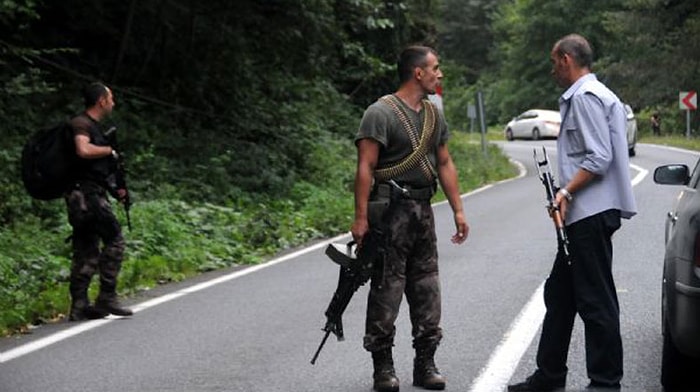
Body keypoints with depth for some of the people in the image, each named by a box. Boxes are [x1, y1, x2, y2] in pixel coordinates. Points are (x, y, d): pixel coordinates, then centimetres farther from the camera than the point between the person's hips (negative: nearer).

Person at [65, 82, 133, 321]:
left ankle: (79, 307, 9)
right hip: (86, 194, -10)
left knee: (87, 253, 8)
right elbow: (83, 150, -28)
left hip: (92, 195, 10)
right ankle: (106, 299, -9)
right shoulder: (81, 124, -8)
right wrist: (110, 150, -11)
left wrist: (115, 188, 13)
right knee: (114, 240, -10)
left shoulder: (93, 126, 23)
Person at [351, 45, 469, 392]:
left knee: (427, 288, 9)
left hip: (423, 210, 8)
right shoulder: (381, 113, -10)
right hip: (391, 210, -7)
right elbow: (365, 167, -15)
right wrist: (361, 217, -20)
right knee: (386, 289, -4)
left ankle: (425, 364, 16)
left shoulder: (434, 115, 14)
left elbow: (445, 164, 18)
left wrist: (458, 211, 12)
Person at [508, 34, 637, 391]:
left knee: (595, 301, -5)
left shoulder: (586, 97, -13)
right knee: (559, 294, 16)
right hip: (584, 215, 11)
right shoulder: (583, 95, 20)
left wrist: (566, 192, -18)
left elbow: (599, 158, -20)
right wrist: (567, 194, 17)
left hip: (591, 215, -11)